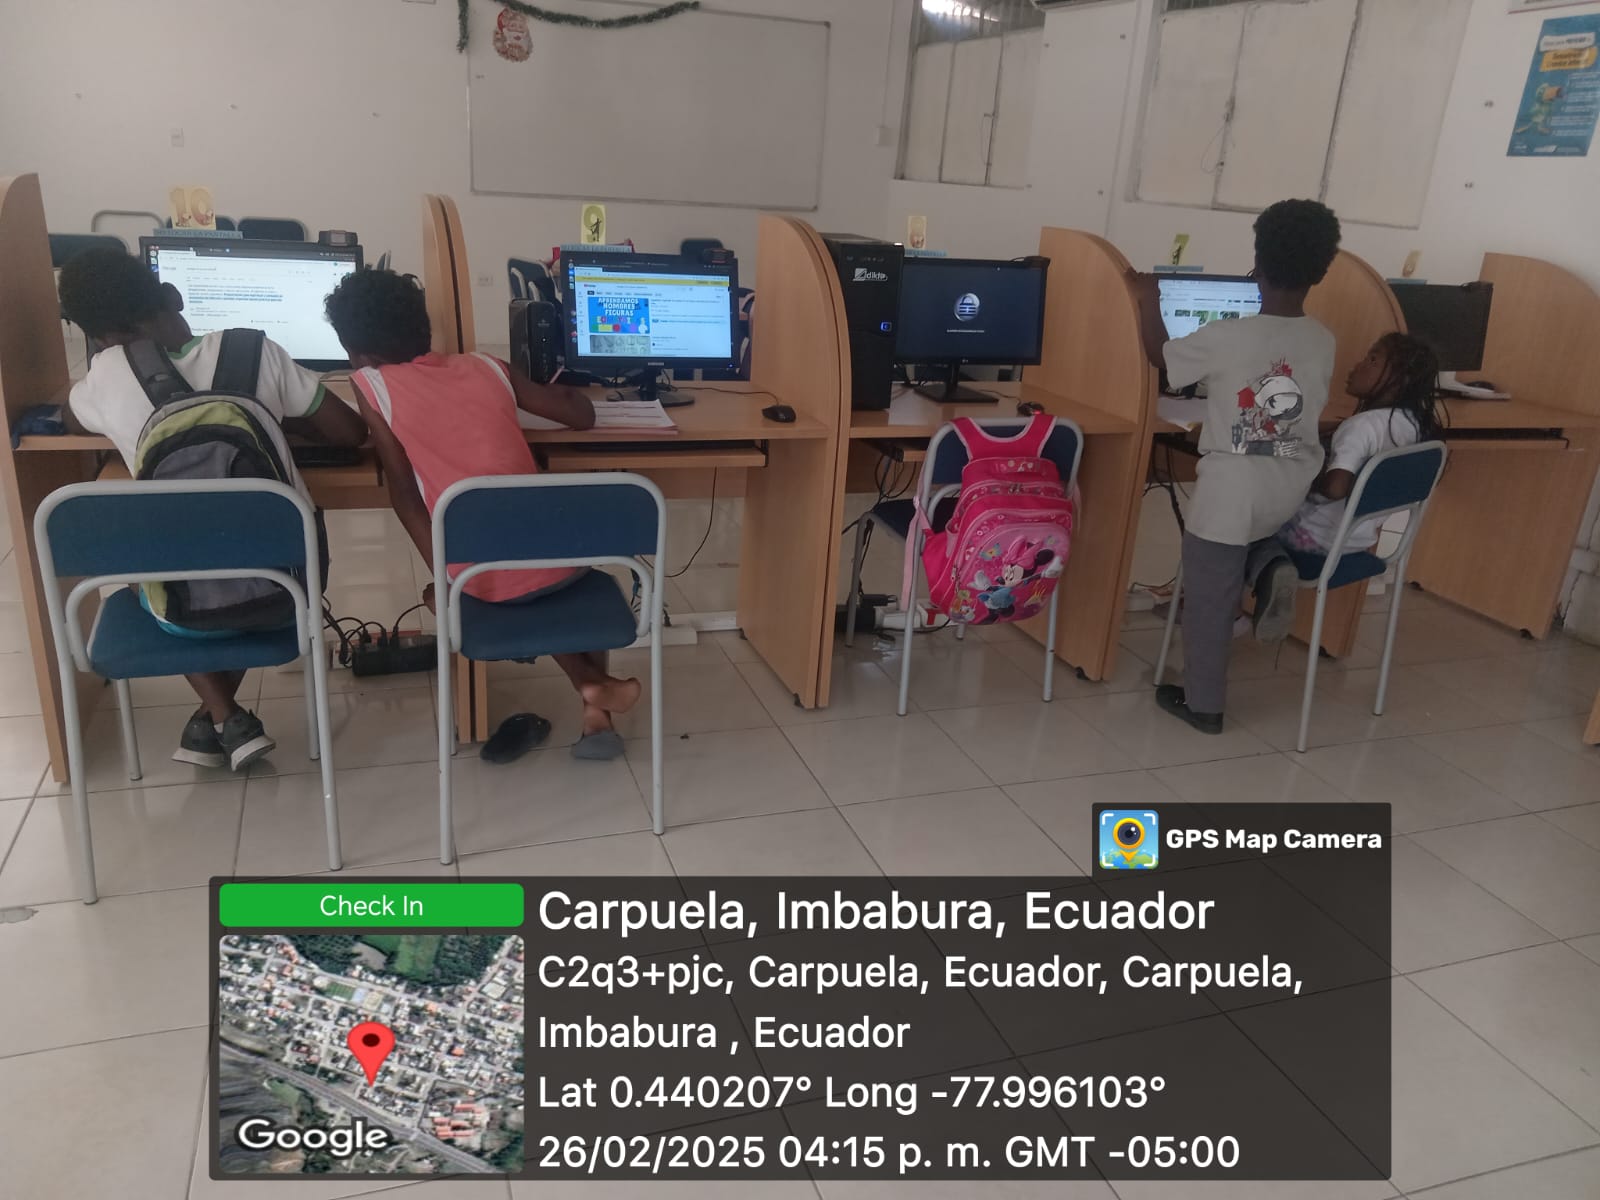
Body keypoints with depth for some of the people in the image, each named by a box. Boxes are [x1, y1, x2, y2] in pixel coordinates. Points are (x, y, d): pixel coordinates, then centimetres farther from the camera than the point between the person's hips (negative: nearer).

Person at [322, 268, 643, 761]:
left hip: (483, 581, -2)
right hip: (558, 559, 2)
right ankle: (598, 717, 23)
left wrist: (443, 577, 5)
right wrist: (564, 389, 40)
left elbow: (402, 489, -2)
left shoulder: (371, 383, 4)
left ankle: (588, 684, 14)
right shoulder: (487, 366, 13)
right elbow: (582, 415, 18)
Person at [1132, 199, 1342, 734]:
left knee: (1210, 598, 9)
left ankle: (1203, 703, 19)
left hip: (1230, 493, -4)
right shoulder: (1324, 342, -3)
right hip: (1292, 493, 5)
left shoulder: (1225, 338, -17)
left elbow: (1160, 355, 1)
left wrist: (1148, 298, 16)